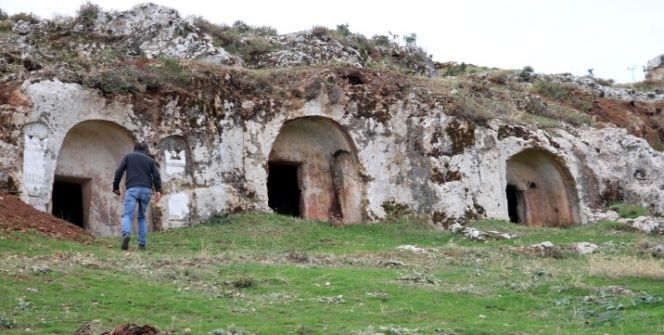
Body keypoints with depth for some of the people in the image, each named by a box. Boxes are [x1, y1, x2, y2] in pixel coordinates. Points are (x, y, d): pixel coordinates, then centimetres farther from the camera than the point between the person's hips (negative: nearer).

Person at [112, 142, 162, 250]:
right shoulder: (150, 160, 20)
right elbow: (156, 175, 6)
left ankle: (126, 234, -37)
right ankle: (142, 243, 5)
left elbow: (119, 172, 6)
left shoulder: (128, 156, 16)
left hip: (132, 189, -2)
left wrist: (116, 187, 13)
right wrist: (158, 190, -2)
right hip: (146, 190, 3)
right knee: (142, 217, 13)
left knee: (127, 214, -9)